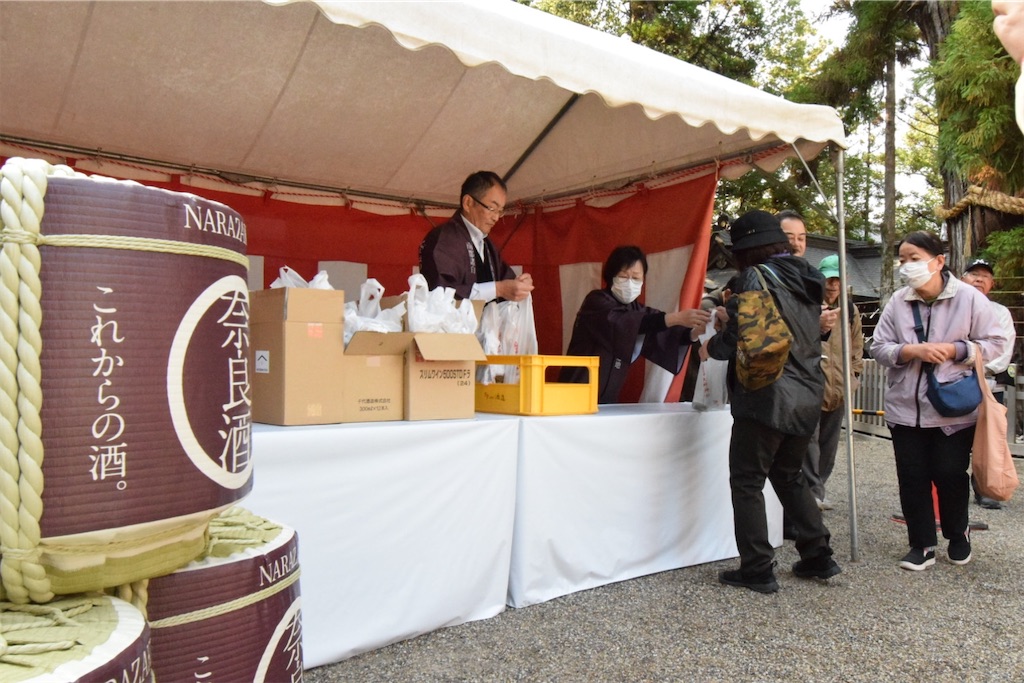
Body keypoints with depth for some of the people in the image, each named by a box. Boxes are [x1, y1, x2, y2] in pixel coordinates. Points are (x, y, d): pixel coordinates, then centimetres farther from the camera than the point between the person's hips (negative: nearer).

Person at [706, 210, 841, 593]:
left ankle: (757, 570, 5)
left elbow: (735, 340, -14)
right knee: (789, 477, 22)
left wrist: (710, 347, 6)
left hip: (767, 399, -8)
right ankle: (818, 557, 25)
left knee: (747, 482, 2)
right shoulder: (807, 281, 14)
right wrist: (733, 320, 21)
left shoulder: (756, 278, -10)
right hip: (807, 398, 8)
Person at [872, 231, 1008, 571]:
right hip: (905, 408, 2)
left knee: (950, 475, 7)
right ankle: (922, 545, 20)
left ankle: (958, 535, 34)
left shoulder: (969, 298, -6)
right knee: (912, 478, 6)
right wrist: (914, 351, -18)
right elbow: (879, 348, -1)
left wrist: (955, 350, -17)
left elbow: (994, 342, -2)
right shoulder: (897, 301, 0)